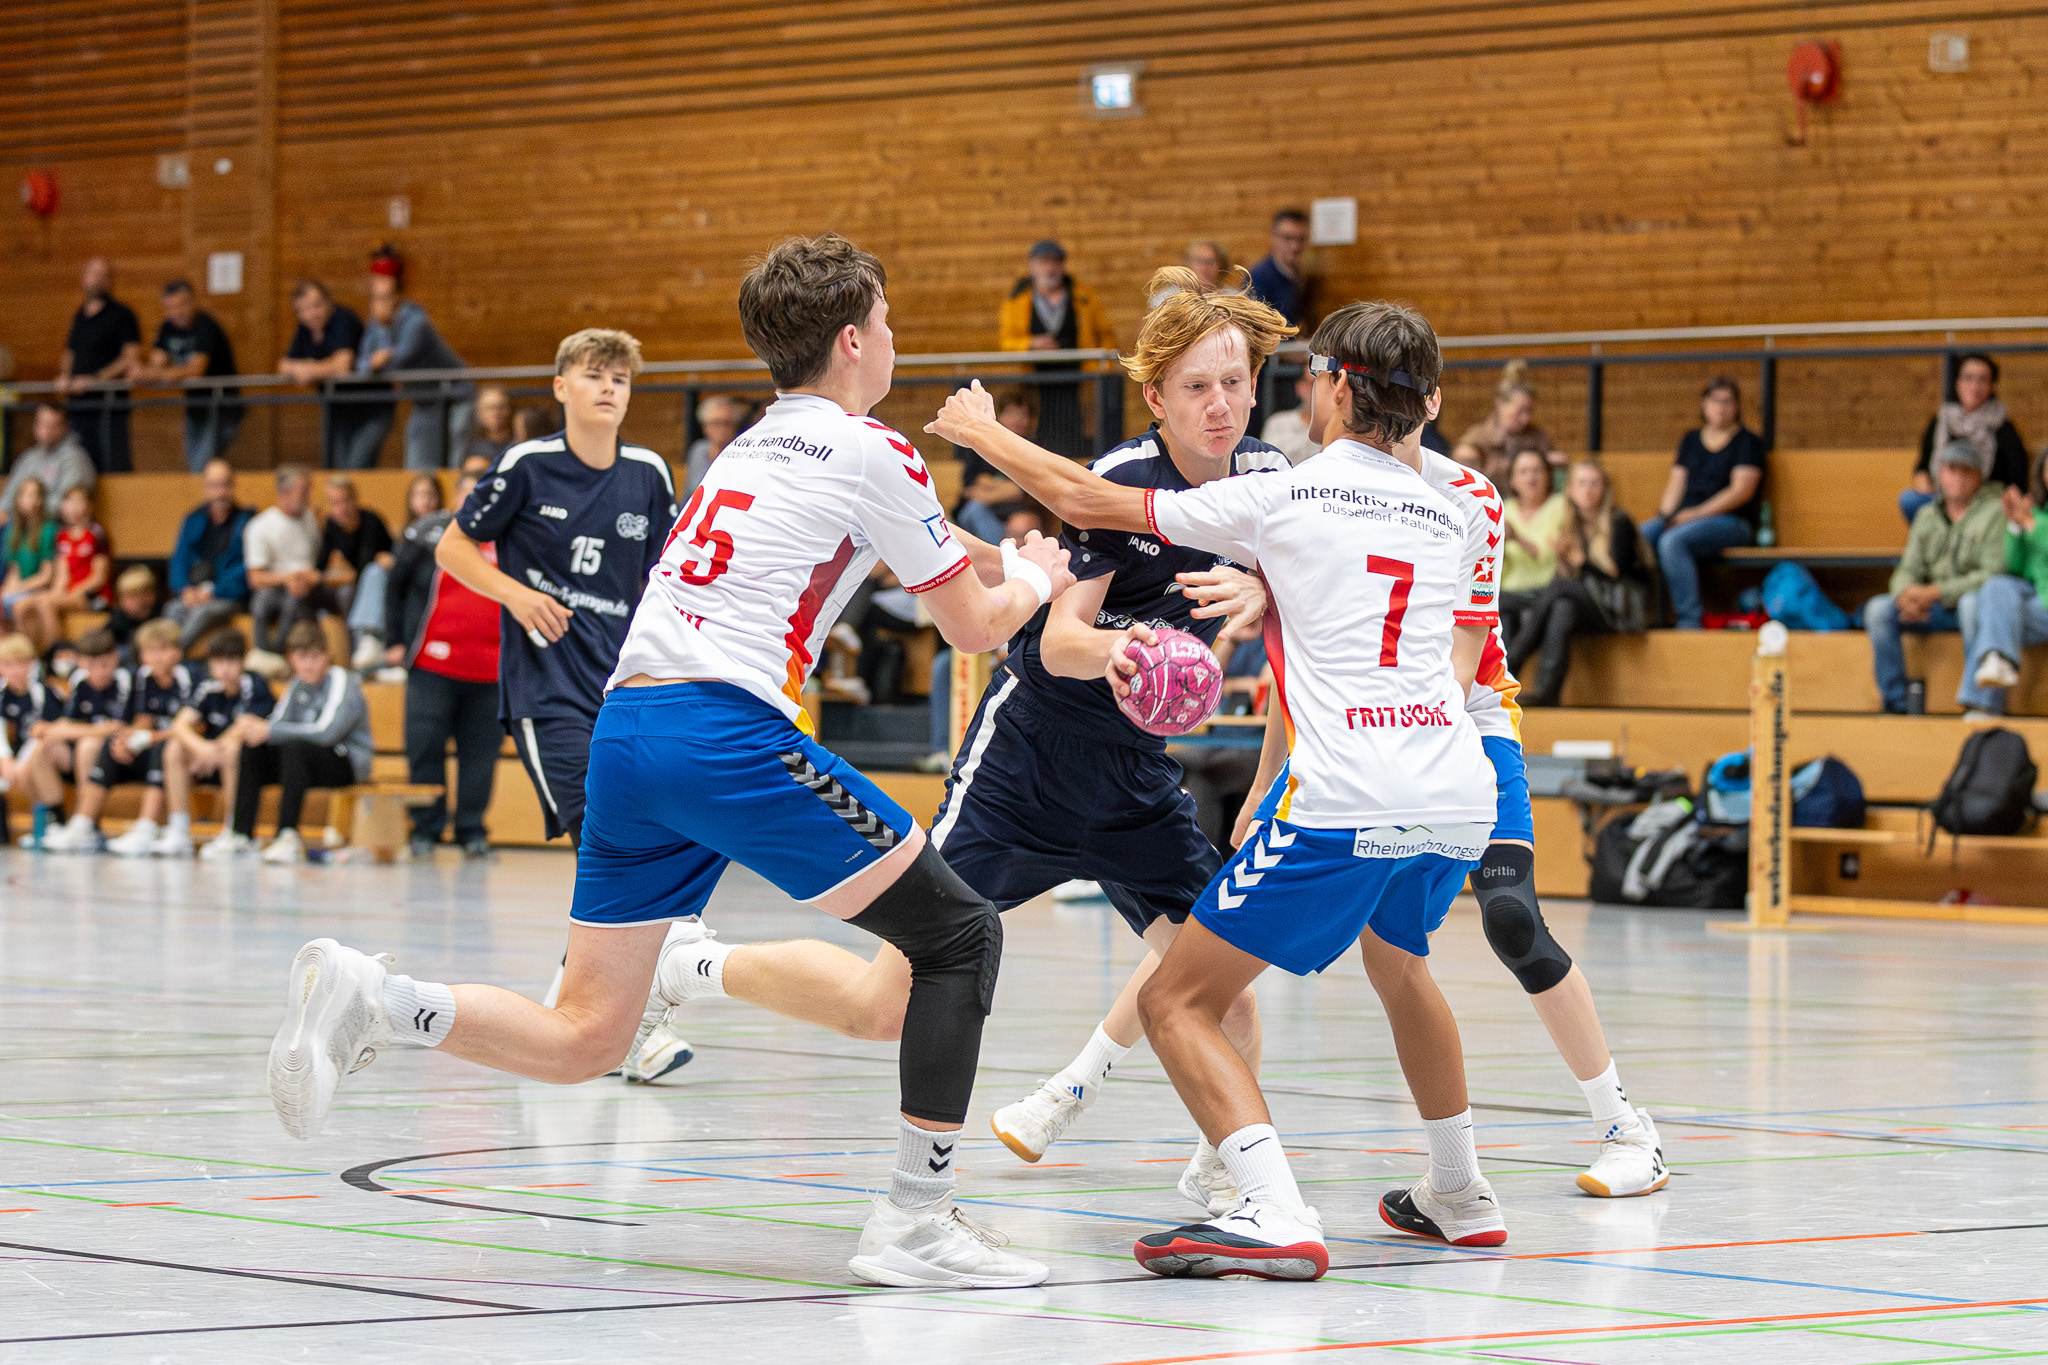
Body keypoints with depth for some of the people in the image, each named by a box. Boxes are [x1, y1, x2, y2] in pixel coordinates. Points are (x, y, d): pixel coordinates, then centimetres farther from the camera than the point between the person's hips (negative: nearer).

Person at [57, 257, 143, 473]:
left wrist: (95, 380, -16)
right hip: (79, 402, 7)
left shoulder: (121, 314, -2)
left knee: (115, 465, -12)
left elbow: (131, 358, -10)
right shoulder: (79, 316, 18)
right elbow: (69, 354, 25)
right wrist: (64, 378, 4)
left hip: (110, 400, -7)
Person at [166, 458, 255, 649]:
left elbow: (245, 570, -4)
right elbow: (179, 559, 12)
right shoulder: (194, 520, 18)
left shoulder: (246, 521, 4)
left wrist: (212, 592, -14)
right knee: (174, 610, -31)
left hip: (229, 598, -4)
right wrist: (185, 589, -9)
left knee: (202, 613, -36)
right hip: (194, 595, 4)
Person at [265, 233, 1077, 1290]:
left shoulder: (755, 446, 25)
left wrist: (999, 564, 49)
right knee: (956, 935, 4)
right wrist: (1035, 580, 30)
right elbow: (973, 627, 10)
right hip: (724, 727, -8)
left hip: (624, 727, 8)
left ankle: (367, 1001, -11)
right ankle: (914, 1221, -2)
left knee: (581, 1040, 9)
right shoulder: (871, 453, 2)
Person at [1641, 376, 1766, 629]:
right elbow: (1676, 485, 18)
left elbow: (1741, 491, -7)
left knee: (1672, 542, -36)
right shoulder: (1691, 440, 22)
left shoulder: (1748, 442, 4)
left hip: (1731, 522, -6)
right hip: (1684, 518, 6)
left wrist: (1697, 514, -14)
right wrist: (1666, 515, -3)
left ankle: (1689, 621, -37)